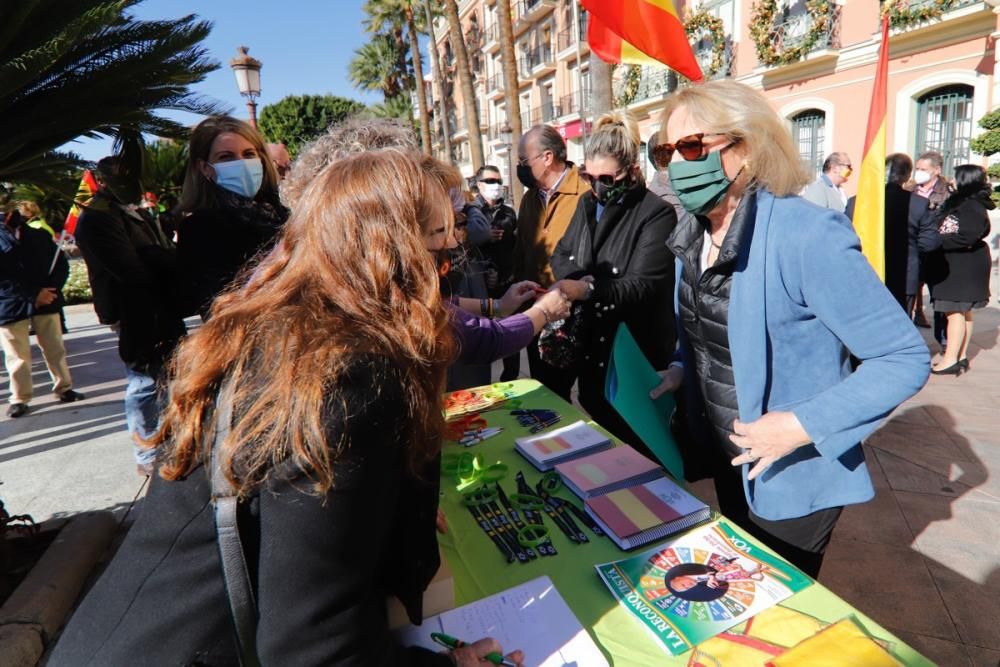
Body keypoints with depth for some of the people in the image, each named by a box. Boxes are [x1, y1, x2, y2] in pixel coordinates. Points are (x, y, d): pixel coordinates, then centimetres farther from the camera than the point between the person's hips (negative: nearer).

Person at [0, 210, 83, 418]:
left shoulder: (40, 235, 9)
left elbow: (62, 264, 4)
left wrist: (51, 290, -12)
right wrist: (34, 294, -19)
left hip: (46, 300, 2)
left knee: (54, 348, 10)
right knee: (17, 355, 4)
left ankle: (64, 388, 23)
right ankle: (19, 398, 16)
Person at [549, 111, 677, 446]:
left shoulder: (656, 214, -15)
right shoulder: (587, 204, 9)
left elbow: (641, 285, -24)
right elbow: (560, 255, 5)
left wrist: (588, 288, -38)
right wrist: (587, 279, -15)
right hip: (589, 345, 7)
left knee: (630, 439, 9)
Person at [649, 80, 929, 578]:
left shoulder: (807, 236, -26)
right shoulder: (693, 236, -2)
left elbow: (906, 358, -22)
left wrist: (804, 425, -30)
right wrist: (685, 369, -2)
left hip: (790, 477, -7)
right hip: (726, 458, 7)